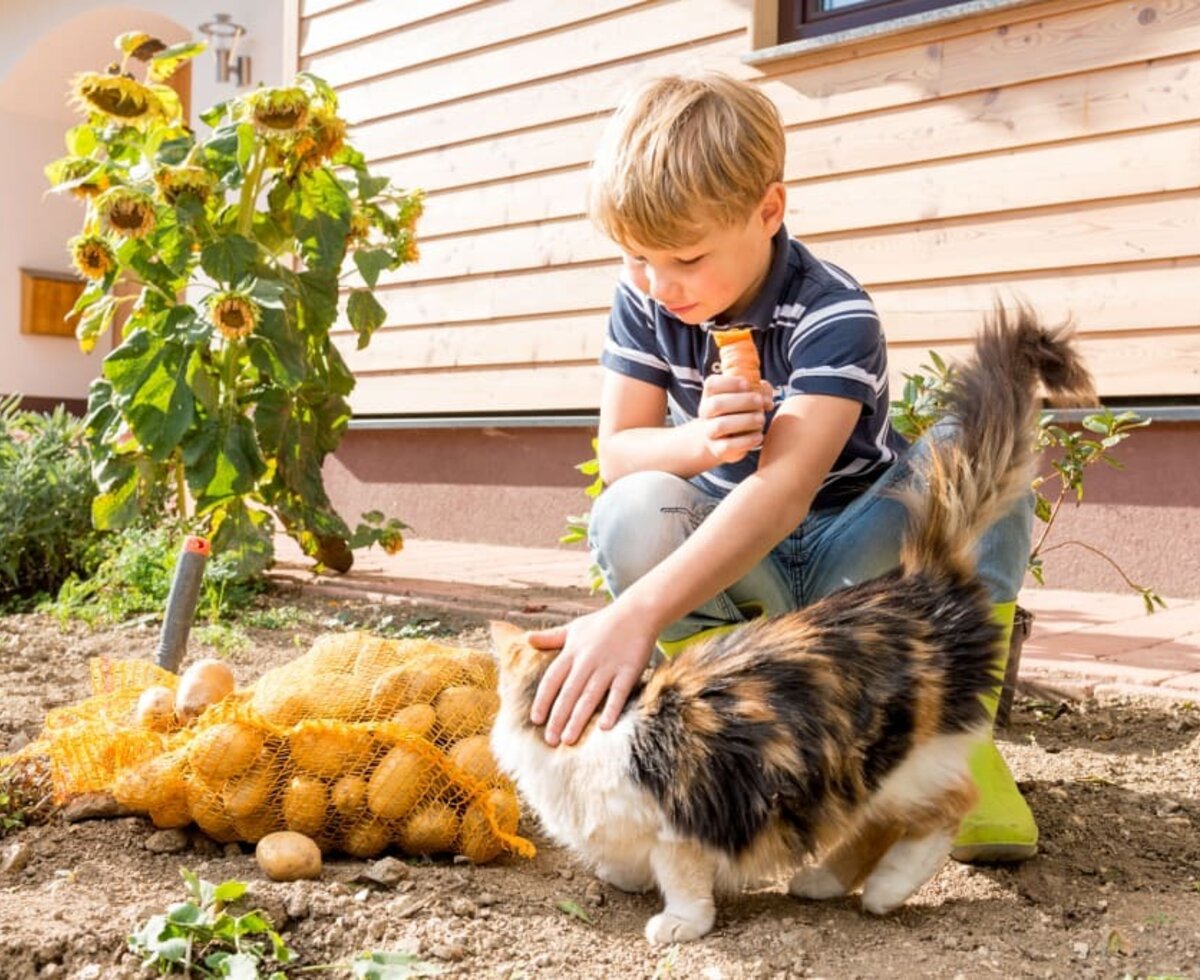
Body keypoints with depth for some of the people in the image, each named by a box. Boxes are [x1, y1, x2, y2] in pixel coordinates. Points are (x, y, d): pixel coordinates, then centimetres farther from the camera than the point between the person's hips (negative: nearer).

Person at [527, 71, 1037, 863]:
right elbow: (618, 451, -10)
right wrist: (698, 442, -36)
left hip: (853, 557, -3)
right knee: (632, 513, -30)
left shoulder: (834, 319, -26)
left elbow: (784, 490, -41)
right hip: (728, 564, 3)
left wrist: (637, 614, -55)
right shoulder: (644, 301, -9)